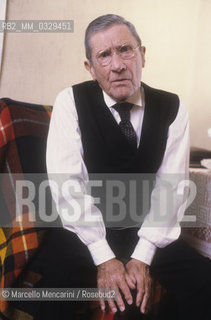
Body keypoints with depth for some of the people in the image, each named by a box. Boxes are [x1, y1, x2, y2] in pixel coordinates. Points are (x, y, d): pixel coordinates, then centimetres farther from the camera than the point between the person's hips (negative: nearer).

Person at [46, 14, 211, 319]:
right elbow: (68, 183, -17)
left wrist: (142, 257, -17)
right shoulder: (71, 102, -10)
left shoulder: (172, 108, -4)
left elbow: (171, 186, -8)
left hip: (146, 232, 3)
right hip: (84, 231, -2)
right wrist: (104, 258, -21)